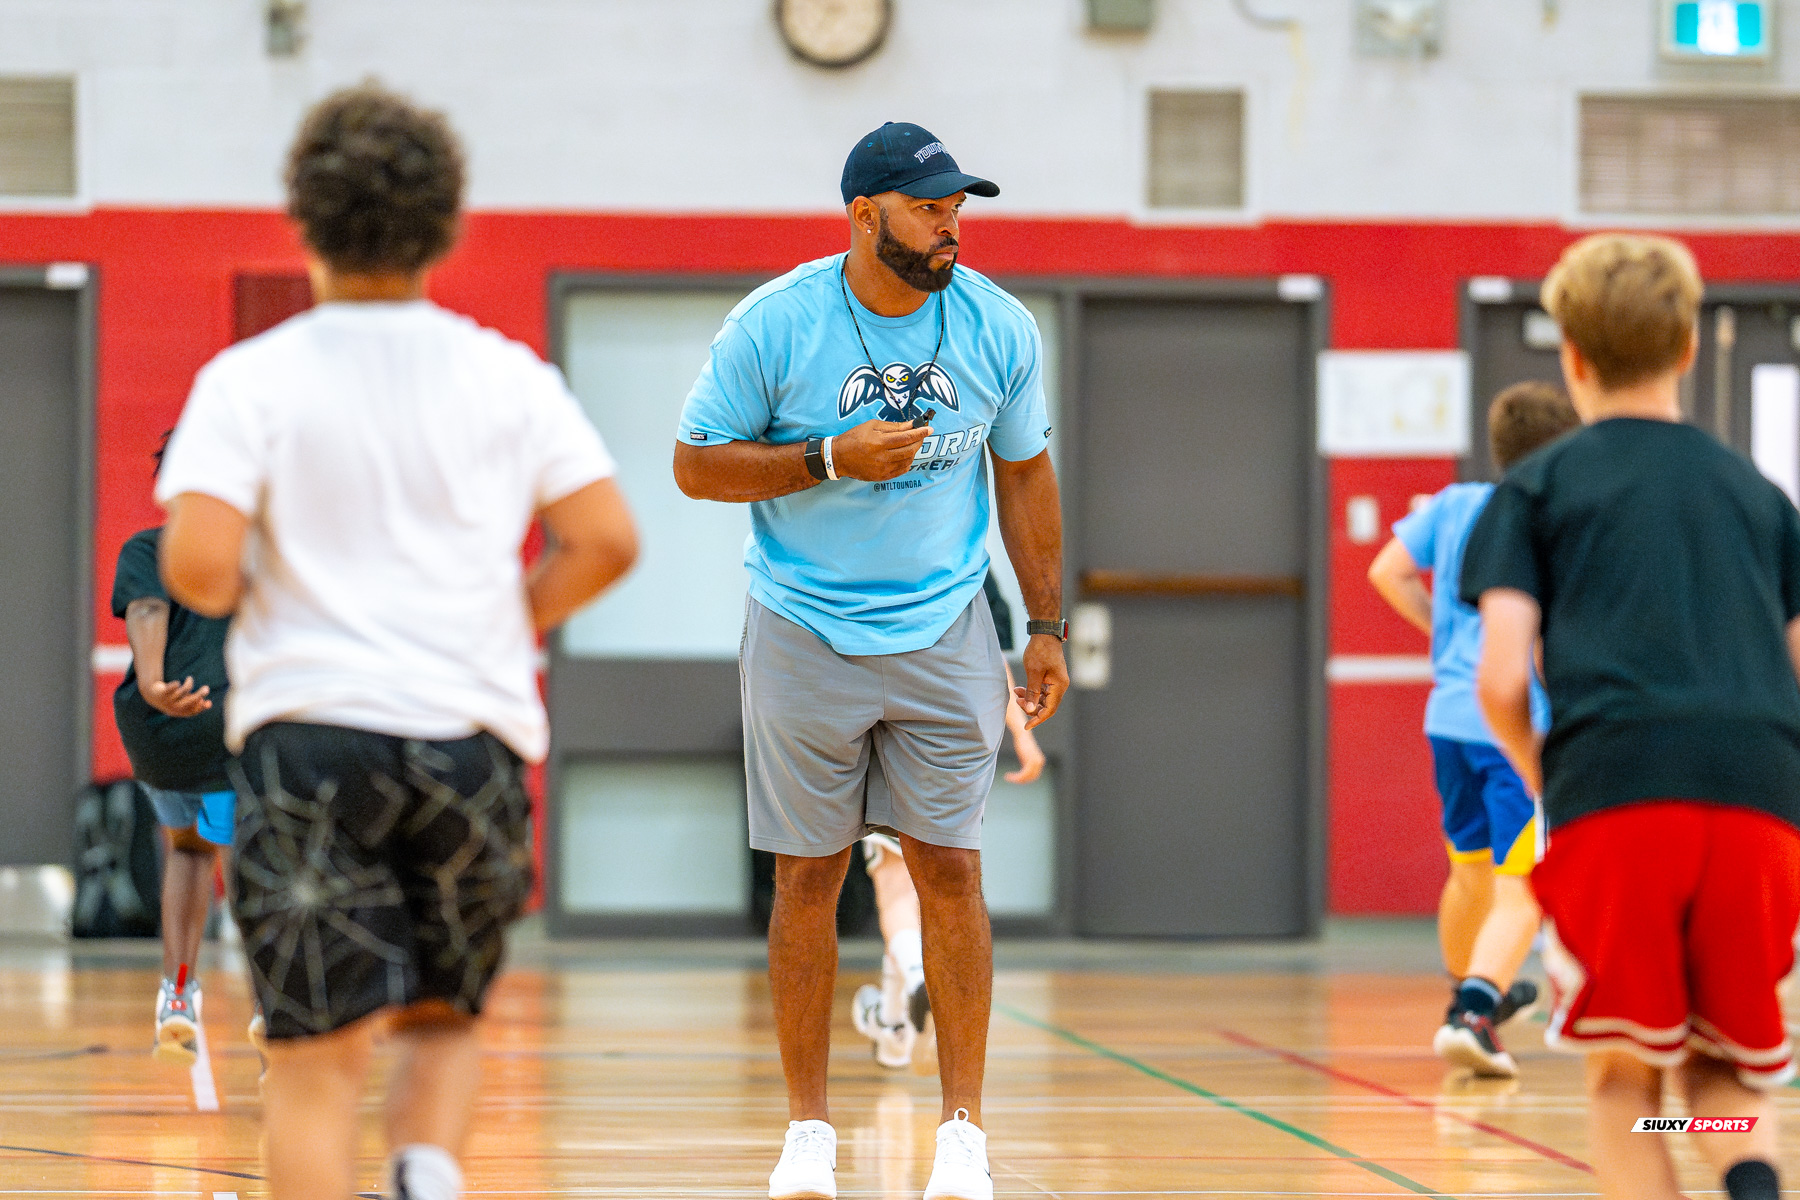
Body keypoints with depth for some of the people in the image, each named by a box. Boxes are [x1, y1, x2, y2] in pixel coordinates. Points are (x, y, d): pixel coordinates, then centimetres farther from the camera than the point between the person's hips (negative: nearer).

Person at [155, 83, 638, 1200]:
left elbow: (196, 563, -12)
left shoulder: (251, 381, -2)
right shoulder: (511, 377, 5)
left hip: (308, 729, -2)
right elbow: (607, 540, -1)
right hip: (476, 732, 2)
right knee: (445, 1019, 19)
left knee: (319, 1057, 0)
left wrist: (238, 594, 10)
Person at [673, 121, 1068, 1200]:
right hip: (805, 631, -1)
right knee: (808, 876, 2)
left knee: (951, 868, -3)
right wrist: (833, 461, -19)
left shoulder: (999, 327, -3)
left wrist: (1048, 629, 7)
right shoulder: (774, 323, -11)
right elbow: (697, 464, -5)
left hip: (946, 632, 1)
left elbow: (1025, 474, 10)